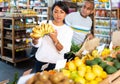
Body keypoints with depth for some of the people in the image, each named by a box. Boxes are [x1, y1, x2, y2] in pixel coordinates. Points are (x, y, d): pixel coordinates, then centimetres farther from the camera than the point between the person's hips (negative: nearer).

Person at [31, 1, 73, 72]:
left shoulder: (68, 30, -4)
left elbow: (63, 51, -12)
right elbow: (37, 44, -5)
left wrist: (55, 39, -28)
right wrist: (35, 37, -27)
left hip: (56, 64, 0)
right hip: (41, 61, 1)